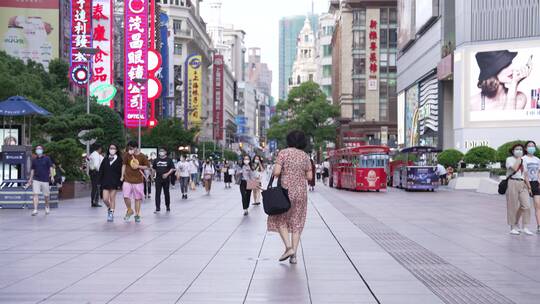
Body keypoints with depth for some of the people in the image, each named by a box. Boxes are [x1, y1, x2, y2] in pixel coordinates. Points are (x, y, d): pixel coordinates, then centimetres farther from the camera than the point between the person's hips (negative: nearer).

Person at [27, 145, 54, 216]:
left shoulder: (47, 158, 1)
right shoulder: (34, 160, 9)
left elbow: (50, 167, -1)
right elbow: (32, 170, 16)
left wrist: (52, 176, -13)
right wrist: (30, 179, 14)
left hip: (45, 180, -1)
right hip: (36, 180, 1)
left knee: (46, 195, 8)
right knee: (35, 194, -12)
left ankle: (47, 207, 33)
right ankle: (35, 210, -16)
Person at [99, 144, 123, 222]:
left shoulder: (119, 159, -3)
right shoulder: (105, 159, 7)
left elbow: (121, 172, -5)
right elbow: (101, 171, 8)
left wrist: (120, 183, -10)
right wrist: (101, 182, 2)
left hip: (114, 182, -3)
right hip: (105, 182, 3)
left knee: (112, 198, 1)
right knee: (105, 199, 0)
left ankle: (111, 213, 10)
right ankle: (109, 209, 28)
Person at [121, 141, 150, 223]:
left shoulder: (142, 156, -6)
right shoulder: (127, 155, -2)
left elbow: (147, 166, 1)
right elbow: (124, 165, 6)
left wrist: (138, 166, -14)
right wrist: (122, 176, 2)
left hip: (138, 180, -1)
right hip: (127, 180, 1)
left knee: (138, 198, 6)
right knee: (126, 196, -9)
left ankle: (137, 215, 18)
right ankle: (129, 210, 16)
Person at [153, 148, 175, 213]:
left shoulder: (169, 160, 1)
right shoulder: (156, 160, 9)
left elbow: (172, 168, -3)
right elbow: (153, 168, 15)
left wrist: (167, 174, -17)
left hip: (166, 179, -2)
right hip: (158, 179, 2)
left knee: (166, 193, 8)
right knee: (157, 193, -4)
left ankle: (168, 207, 22)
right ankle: (158, 208, -4)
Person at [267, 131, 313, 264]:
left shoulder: (283, 153, -7)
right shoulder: (305, 156, 4)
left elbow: (276, 173, -15)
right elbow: (309, 177, 4)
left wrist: (277, 175, 7)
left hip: (285, 190, -3)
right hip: (301, 192, 4)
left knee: (280, 219, 12)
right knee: (296, 222, 11)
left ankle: (289, 247, -6)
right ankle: (294, 255, 7)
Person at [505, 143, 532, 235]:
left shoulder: (523, 161, 20)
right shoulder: (510, 159, 0)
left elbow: (525, 175, 20)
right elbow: (514, 168, -19)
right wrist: (518, 158, -8)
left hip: (522, 184, 6)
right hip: (512, 183, -5)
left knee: (525, 205, -6)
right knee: (513, 206, -2)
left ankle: (525, 228, -1)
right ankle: (513, 227, 8)